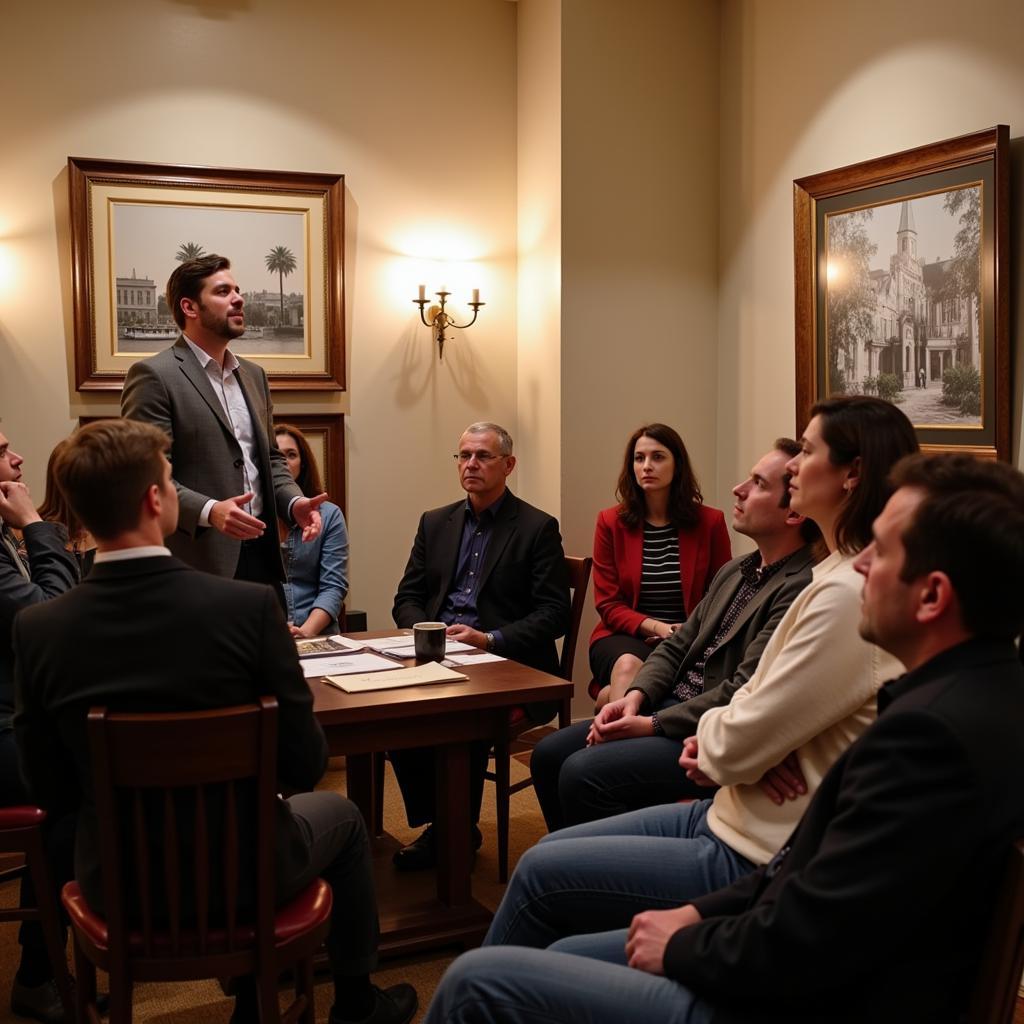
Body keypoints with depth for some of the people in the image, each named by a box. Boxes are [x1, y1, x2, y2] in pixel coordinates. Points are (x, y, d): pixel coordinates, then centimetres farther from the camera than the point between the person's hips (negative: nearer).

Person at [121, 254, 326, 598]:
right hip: (201, 563, -7)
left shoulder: (253, 375, 17)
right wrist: (209, 511, -26)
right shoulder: (154, 375, -7)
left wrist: (294, 502, 3)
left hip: (262, 555, 7)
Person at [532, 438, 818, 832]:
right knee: (548, 755, 3)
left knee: (582, 774, -22)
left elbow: (742, 692, -22)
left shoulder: (802, 588, -19)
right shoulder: (734, 571, 14)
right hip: (670, 707, 9)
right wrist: (636, 697, -2)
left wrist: (653, 724, -16)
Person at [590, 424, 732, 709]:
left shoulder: (710, 522, 6)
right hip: (625, 636, 1)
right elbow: (608, 604, 4)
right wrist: (656, 627, -14)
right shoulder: (610, 522, 7)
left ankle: (610, 697, -21)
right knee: (628, 665, -36)